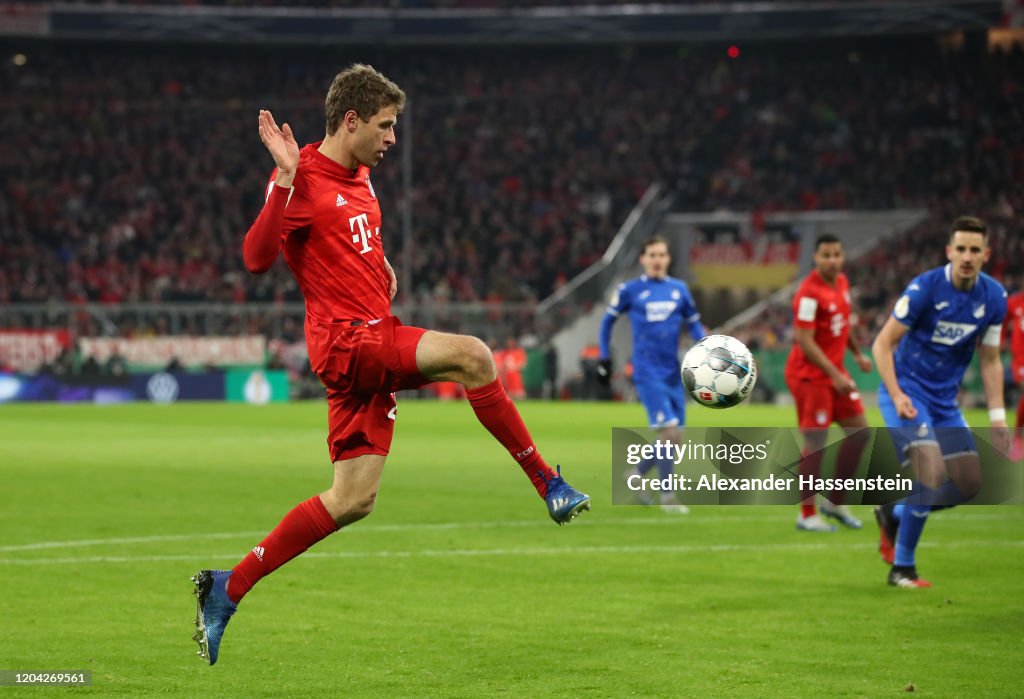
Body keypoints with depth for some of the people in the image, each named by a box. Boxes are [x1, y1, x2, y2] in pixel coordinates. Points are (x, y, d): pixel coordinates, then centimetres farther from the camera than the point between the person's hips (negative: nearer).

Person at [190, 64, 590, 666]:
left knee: (353, 500, 7)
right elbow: (257, 258, -22)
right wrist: (285, 180, -31)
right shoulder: (304, 178, -10)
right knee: (472, 356, -26)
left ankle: (229, 589, 14)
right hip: (347, 339, -9)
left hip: (375, 336, 9)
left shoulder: (359, 175, 18)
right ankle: (549, 484, -14)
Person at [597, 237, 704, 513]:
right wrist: (604, 358, 8)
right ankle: (668, 496, -6)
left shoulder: (680, 289, 9)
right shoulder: (630, 290, 0)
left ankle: (637, 475, 29)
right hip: (648, 373, -5)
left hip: (673, 373, 5)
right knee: (669, 432, -15)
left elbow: (694, 323, 17)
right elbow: (608, 321, 11)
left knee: (675, 437, 6)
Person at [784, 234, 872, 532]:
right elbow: (804, 340, -22)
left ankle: (835, 502, 20)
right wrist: (835, 375, -24)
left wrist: (857, 353, 19)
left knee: (859, 432, 9)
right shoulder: (809, 293, -20)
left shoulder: (842, 283, 8)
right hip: (810, 375, -9)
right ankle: (807, 515, 2)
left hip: (834, 371, 9)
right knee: (816, 443, -7)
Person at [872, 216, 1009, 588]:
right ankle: (902, 568, -8)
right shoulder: (925, 288, -18)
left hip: (945, 401, 6)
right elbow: (883, 344, -13)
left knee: (968, 482, 1)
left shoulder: (993, 298, -2)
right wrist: (896, 395, -24)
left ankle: (893, 514, 25)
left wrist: (997, 416, 2)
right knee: (930, 472, -22)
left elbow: (990, 361, 9)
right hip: (906, 393, -6)